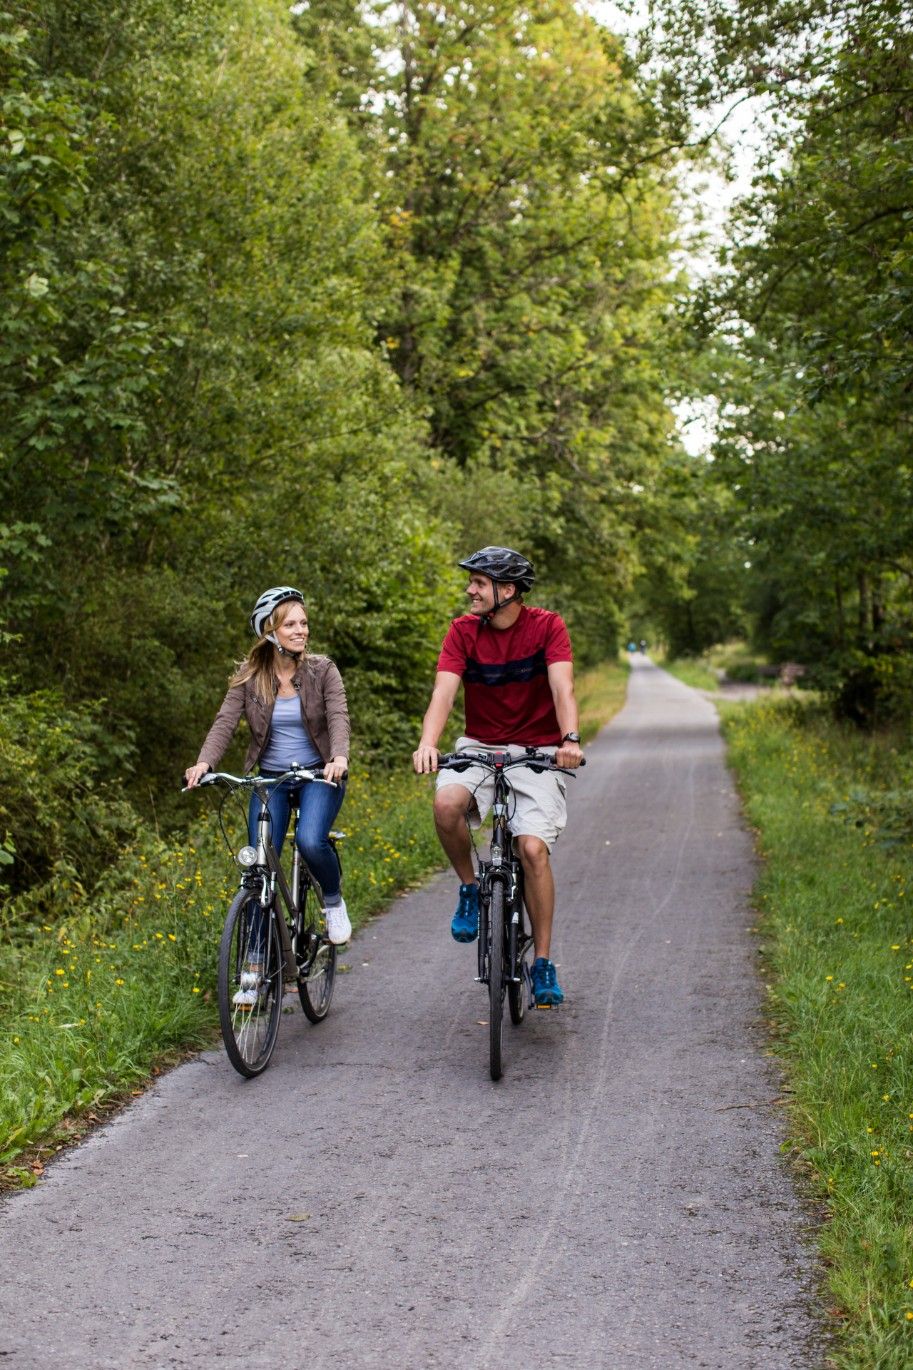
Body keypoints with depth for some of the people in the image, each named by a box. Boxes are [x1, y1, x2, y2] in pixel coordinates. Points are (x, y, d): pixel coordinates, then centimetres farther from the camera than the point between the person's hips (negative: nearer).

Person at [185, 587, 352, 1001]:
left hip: (318, 776, -2)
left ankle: (333, 900, 3)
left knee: (310, 840, -30)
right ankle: (254, 967, 3)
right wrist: (204, 762, -32)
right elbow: (226, 721, -13)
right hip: (270, 778, 2)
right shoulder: (248, 676, -2)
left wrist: (339, 757, -39)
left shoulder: (322, 670, -5)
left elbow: (337, 716, -17)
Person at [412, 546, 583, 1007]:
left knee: (533, 848, -20)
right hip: (480, 747, 2)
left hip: (538, 752, -2)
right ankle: (470, 890, -3)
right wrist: (427, 744, -36)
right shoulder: (463, 631, -5)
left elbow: (562, 688, -23)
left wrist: (570, 739, -42)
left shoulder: (547, 627, -10)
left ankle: (543, 965, -5)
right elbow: (444, 692, -17)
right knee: (446, 804, -31)